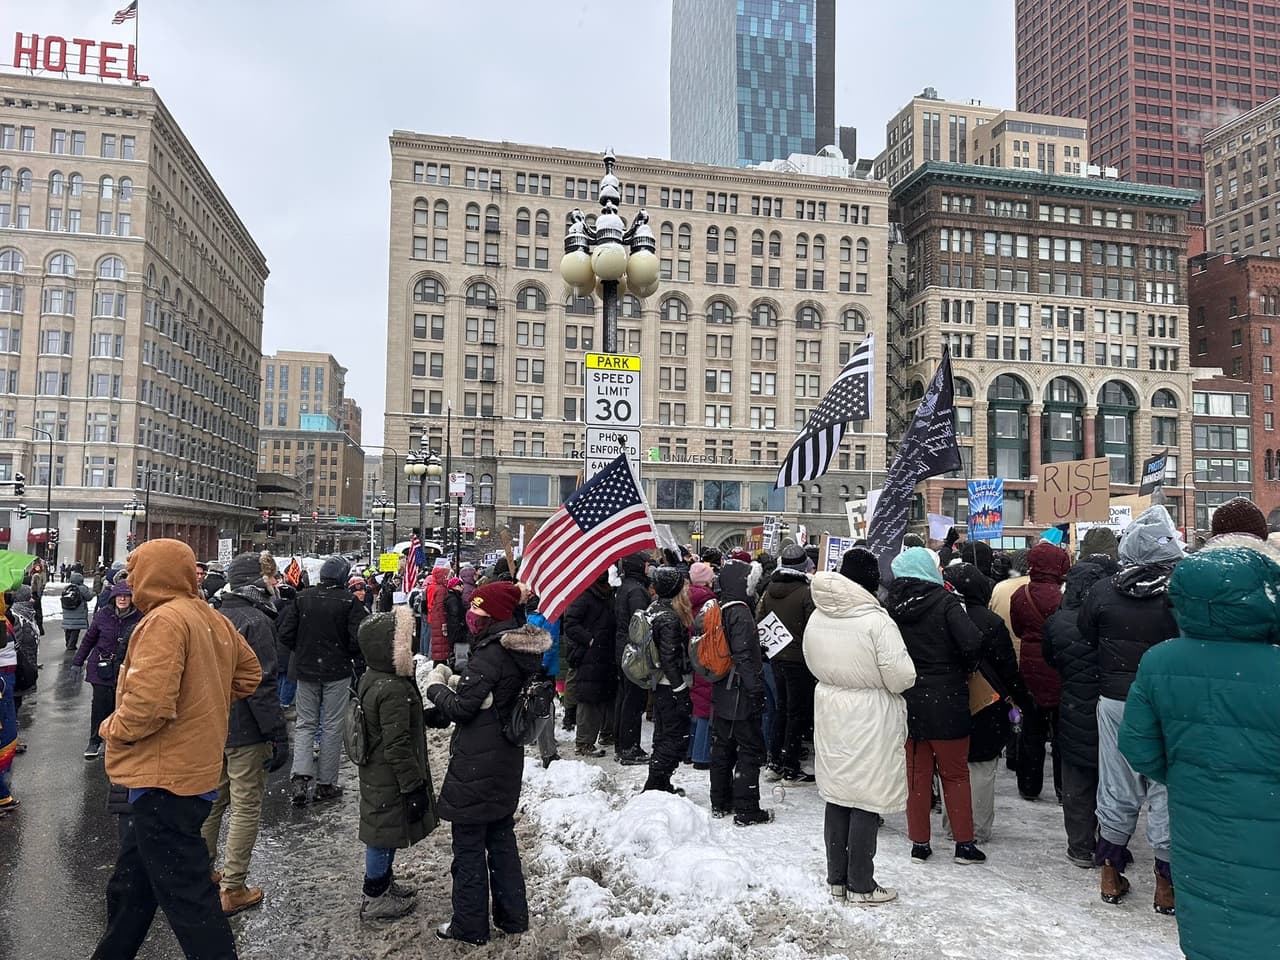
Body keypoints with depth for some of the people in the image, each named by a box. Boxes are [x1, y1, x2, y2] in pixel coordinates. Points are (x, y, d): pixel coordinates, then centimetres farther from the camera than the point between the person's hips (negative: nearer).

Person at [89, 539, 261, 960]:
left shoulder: (164, 620, -19)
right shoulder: (214, 619, 7)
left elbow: (148, 703, -27)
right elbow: (249, 673, 18)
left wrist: (113, 728, -7)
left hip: (164, 779, -9)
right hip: (197, 769, 9)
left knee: (186, 897, 1)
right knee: (130, 886, 23)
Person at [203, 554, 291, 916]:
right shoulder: (256, 621, -19)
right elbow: (263, 685, -22)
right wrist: (279, 736, -18)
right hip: (245, 730, -8)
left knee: (212, 798, 21)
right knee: (246, 807, 2)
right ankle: (232, 890, 8)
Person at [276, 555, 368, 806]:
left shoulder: (302, 598, -3)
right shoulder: (350, 602, -12)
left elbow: (283, 631, -3)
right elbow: (359, 638, -16)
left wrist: (301, 651, 12)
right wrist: (348, 655, 4)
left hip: (305, 670, 3)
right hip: (337, 672, -2)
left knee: (305, 724, 14)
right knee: (332, 726, 8)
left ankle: (300, 775, -2)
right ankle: (326, 783, 13)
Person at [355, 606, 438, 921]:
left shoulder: (371, 679, 3)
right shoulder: (394, 690, -29)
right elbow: (397, 747, -27)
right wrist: (414, 785, -20)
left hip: (375, 774, 10)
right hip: (390, 780, -10)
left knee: (384, 834, 23)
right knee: (386, 835, 7)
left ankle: (383, 883, 40)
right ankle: (374, 899, 22)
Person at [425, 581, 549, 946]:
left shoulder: (490, 654, -23)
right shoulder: (523, 652, 4)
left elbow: (460, 708, -20)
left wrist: (435, 685, -5)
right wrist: (455, 681, 5)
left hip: (476, 767, -9)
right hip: (506, 765, 9)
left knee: (469, 846, 6)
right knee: (502, 838, 20)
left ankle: (470, 925, 18)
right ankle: (513, 916, 30)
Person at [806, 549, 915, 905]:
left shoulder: (817, 618, -1)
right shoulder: (876, 620, -20)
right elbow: (902, 676, -17)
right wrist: (876, 679, 2)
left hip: (830, 714, 6)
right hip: (870, 719, -6)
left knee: (837, 797, 15)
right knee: (866, 802, 5)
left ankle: (836, 879, 26)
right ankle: (861, 886, 15)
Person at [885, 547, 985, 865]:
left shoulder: (889, 605, -1)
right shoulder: (944, 601, -13)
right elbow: (972, 643, -23)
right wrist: (964, 670, -5)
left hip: (905, 700, 3)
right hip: (945, 699, -3)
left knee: (916, 773, 13)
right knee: (956, 773, 12)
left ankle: (919, 843, 20)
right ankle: (964, 843, 18)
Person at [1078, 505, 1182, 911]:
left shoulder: (1102, 592, -6)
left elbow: (1084, 643, 3)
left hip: (1114, 700, 3)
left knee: (1117, 787, 14)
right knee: (1165, 789, 9)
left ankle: (1110, 875, 25)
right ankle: (1166, 883, 18)